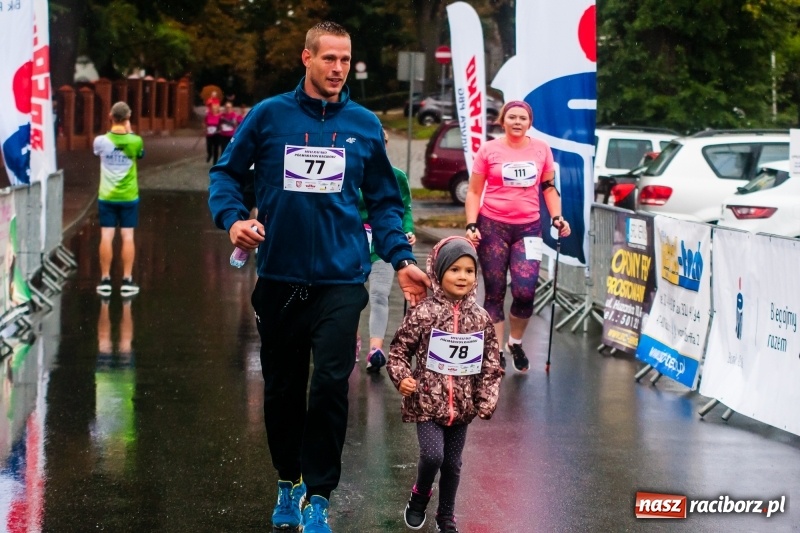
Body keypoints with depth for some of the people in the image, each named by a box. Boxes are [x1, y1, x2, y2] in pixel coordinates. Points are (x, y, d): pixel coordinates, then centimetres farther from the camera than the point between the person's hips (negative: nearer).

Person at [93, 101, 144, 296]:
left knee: (106, 237, 3)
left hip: (106, 196, 0)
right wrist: (129, 132, 12)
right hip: (128, 196, 0)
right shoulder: (135, 141, -10)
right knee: (128, 236, 4)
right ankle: (127, 281, 3)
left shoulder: (101, 141, -9)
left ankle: (105, 280, 4)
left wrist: (115, 131, 15)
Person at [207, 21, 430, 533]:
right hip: (279, 278, 1)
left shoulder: (365, 125, 5)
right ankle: (289, 481, 31)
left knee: (331, 385, -11)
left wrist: (402, 260, 2)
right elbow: (226, 173, 8)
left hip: (340, 280, 0)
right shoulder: (269, 116, 1)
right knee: (282, 389, 11)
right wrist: (233, 218, -12)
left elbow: (384, 201, 12)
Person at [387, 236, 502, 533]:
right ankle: (419, 498, 15)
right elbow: (399, 350, -3)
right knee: (432, 456, -15)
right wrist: (401, 377, -19)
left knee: (452, 464, 11)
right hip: (427, 402, -3)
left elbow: (491, 364, 5)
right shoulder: (423, 314, -10)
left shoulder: (481, 319, 0)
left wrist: (487, 401, -2)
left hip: (461, 406, 3)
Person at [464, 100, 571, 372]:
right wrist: (471, 225, -10)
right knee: (495, 293, 3)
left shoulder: (541, 149, 4)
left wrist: (557, 218, 0)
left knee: (525, 291, -10)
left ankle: (516, 342, 16)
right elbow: (474, 192, 2)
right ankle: (496, 352, 11)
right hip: (493, 226, -1)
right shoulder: (489, 150, -2)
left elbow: (549, 188, 14)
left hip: (529, 227, 1)